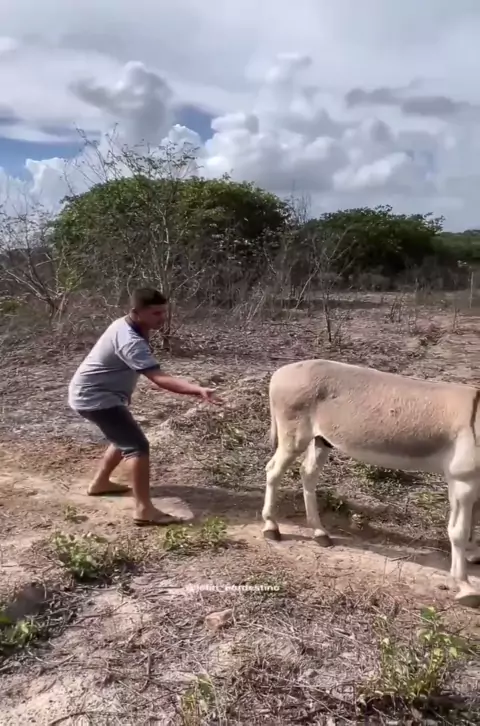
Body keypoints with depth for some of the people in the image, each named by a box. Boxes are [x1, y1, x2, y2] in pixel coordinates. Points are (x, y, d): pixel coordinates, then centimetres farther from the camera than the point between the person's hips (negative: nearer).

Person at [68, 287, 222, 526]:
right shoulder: (131, 342, -29)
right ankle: (144, 509, -14)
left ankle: (100, 483, 40)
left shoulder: (125, 325, 3)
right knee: (137, 445, -14)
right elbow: (160, 379, -39)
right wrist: (197, 390, -49)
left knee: (125, 438, 25)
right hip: (94, 398, -10)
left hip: (95, 393, 10)